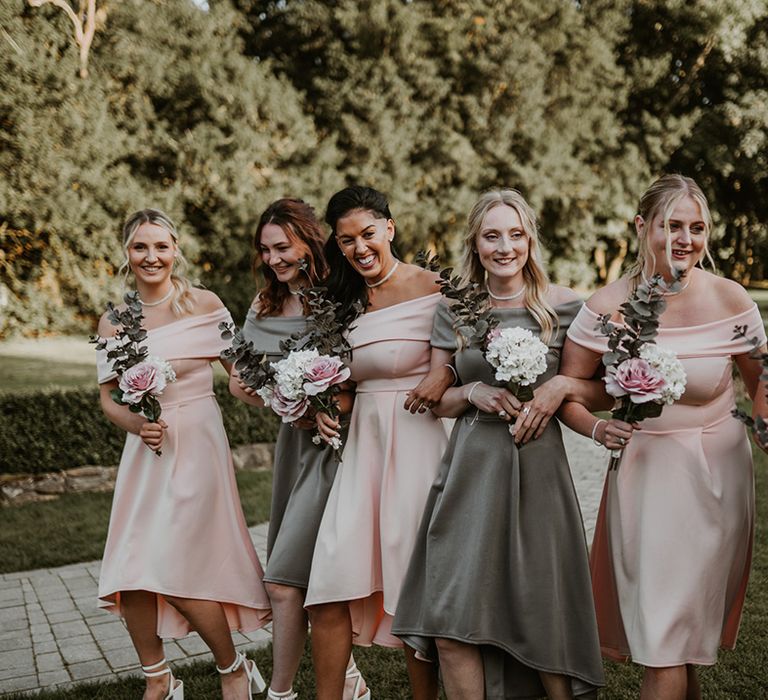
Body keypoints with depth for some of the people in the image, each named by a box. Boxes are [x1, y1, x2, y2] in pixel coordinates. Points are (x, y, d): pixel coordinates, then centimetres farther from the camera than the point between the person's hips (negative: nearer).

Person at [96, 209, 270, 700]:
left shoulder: (204, 304, -3)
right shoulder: (113, 322, 5)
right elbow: (108, 397, 9)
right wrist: (137, 424, -11)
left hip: (197, 443, -4)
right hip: (145, 451, 4)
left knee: (178, 571, -8)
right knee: (131, 572, 3)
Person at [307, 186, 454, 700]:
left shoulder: (431, 289, -7)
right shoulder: (346, 299, 12)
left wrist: (446, 374, -20)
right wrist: (324, 407, 4)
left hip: (415, 441, -5)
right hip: (360, 443, 5)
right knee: (332, 581, -1)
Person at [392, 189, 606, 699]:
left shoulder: (564, 306, 1)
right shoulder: (454, 310, 6)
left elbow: (601, 389, 6)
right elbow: (438, 401, 12)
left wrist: (562, 386, -13)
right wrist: (474, 393, -8)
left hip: (537, 468, -2)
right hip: (471, 468, 2)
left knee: (543, 618, 4)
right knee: (451, 628, -3)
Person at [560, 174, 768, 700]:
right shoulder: (609, 306, -9)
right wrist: (598, 427, -20)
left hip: (715, 474, -1)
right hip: (642, 470, 1)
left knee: (671, 637, 3)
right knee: (655, 619, 11)